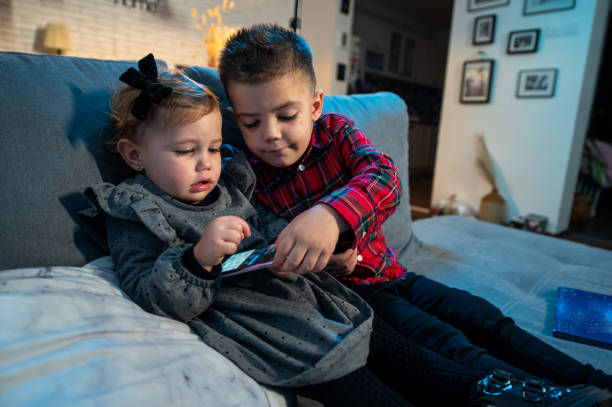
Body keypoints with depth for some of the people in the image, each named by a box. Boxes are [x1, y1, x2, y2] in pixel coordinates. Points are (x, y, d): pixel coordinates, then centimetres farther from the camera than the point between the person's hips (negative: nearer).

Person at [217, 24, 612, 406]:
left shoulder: (336, 131, -3)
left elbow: (384, 176, -23)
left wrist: (332, 214, -45)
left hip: (388, 274, 4)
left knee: (487, 321, 1)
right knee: (450, 347, -19)